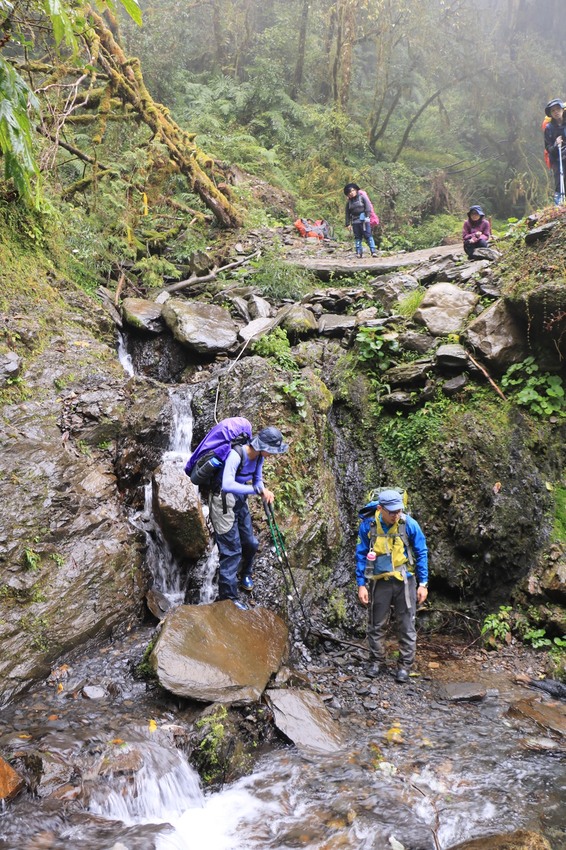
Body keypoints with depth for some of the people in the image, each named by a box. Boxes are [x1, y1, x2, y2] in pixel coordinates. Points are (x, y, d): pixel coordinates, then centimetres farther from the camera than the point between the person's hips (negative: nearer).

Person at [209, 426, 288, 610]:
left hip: (241, 502, 8)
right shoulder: (236, 455, -31)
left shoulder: (258, 457, -5)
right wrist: (257, 490, -43)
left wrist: (265, 491, -15)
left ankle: (245, 574, 46)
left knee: (250, 543, 17)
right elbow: (227, 485, -42)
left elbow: (257, 480, 7)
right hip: (224, 503, -8)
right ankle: (227, 597, 7)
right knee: (232, 550, -5)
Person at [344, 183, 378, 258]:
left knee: (368, 235, -9)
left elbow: (368, 207, -5)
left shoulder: (362, 197, 1)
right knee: (357, 237, 4)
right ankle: (359, 252, 7)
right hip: (355, 221, 5)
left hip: (363, 219, -5)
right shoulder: (349, 202, 14)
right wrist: (348, 223, 10)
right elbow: (347, 213, 16)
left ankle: (373, 251, -11)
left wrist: (367, 217, -16)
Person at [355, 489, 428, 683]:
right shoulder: (368, 525, -11)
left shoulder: (409, 524, -14)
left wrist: (423, 583, -3)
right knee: (377, 624, 11)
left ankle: (405, 665, 20)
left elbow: (421, 554, -3)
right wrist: (361, 585, -4)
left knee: (406, 625, 6)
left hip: (404, 580, -1)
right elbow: (361, 556, -1)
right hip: (379, 581, 1)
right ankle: (377, 661, 28)